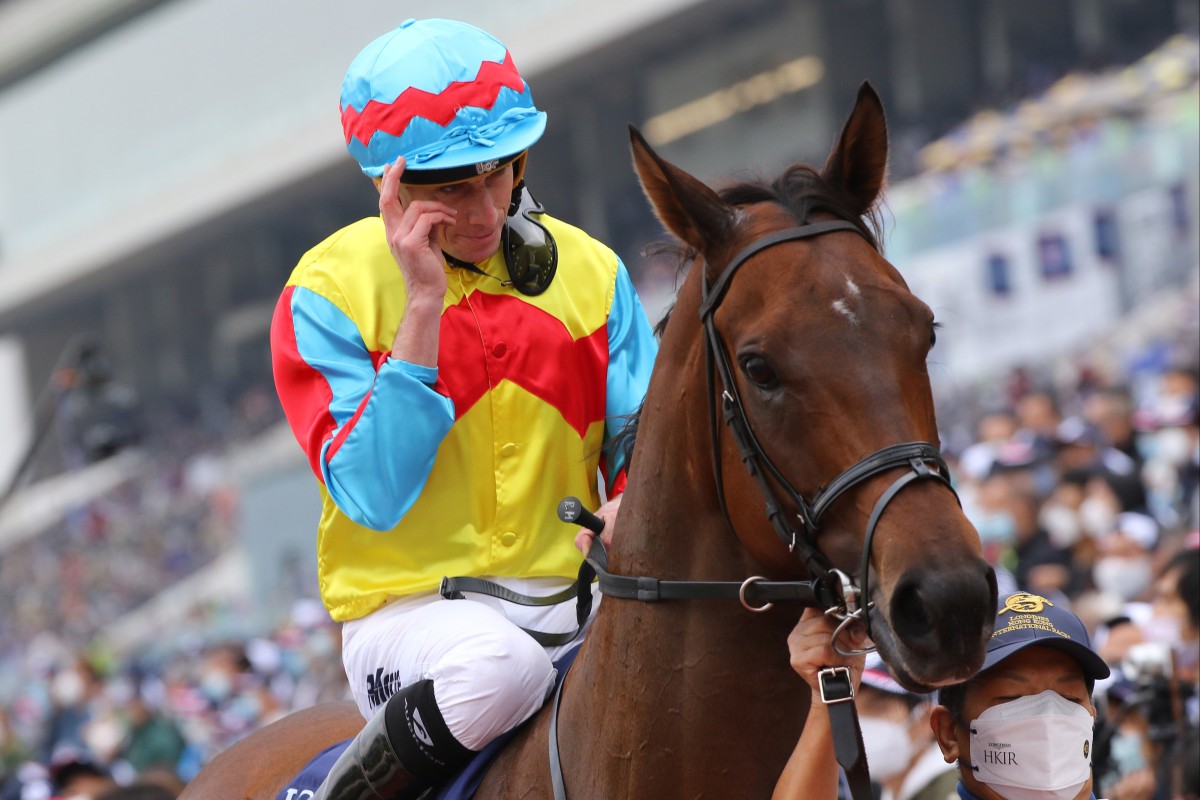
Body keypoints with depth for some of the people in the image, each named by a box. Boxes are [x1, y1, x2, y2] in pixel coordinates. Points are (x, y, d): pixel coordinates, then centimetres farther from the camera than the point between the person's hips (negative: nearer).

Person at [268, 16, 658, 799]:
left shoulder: (591, 271, 7)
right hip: (408, 611, -3)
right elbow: (375, 497, -16)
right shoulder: (330, 292, -5)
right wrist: (424, 304, -19)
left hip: (575, 600, 3)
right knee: (498, 665, -38)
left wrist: (630, 509, -16)